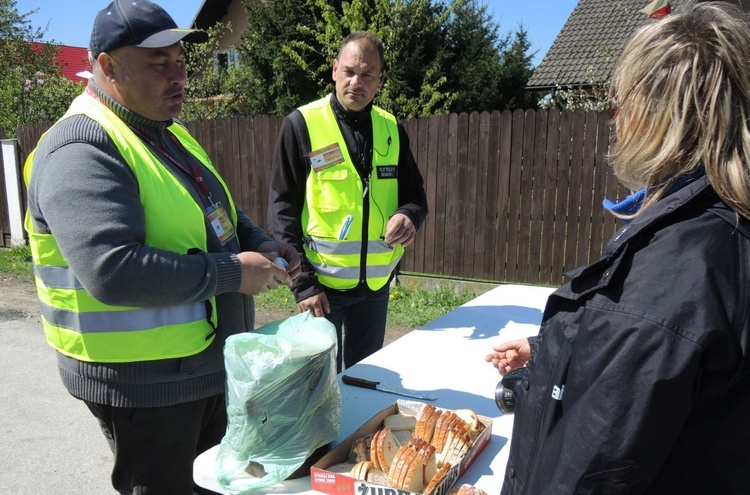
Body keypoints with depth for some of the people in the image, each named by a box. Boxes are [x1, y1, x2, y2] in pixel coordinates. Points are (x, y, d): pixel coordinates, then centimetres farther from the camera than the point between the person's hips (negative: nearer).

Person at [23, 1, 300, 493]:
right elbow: (113, 271, -33)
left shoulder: (168, 132, 10)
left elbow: (217, 212, 19)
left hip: (210, 361, 9)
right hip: (142, 380, -9)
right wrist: (232, 272, -27)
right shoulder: (82, 150, -22)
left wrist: (261, 245, -1)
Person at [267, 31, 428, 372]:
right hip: (322, 283, -4)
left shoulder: (391, 128, 5)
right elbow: (282, 209, -8)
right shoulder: (301, 125, -7)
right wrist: (302, 283, -13)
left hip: (377, 283, 4)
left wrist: (409, 215, -14)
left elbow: (415, 192, 11)